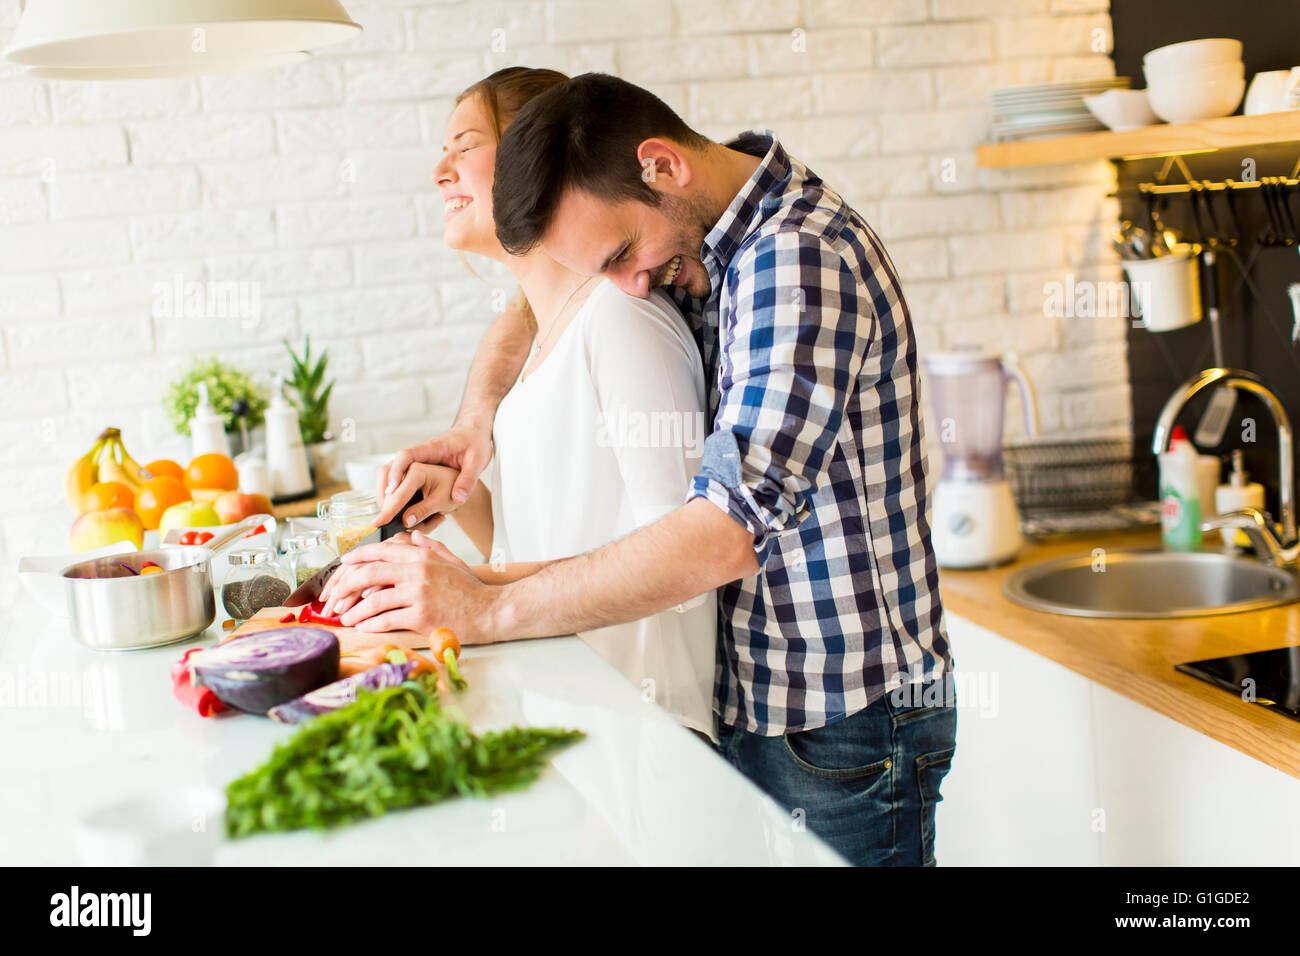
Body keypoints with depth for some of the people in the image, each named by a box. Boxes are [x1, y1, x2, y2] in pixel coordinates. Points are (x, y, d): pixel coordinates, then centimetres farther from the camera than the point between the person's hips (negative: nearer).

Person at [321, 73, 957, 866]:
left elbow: (726, 533, -30)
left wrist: (488, 610, -24)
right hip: (758, 709, 8)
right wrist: (476, 421, 0)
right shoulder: (704, 245, 4)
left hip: (845, 727, -8)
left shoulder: (798, 257, -23)